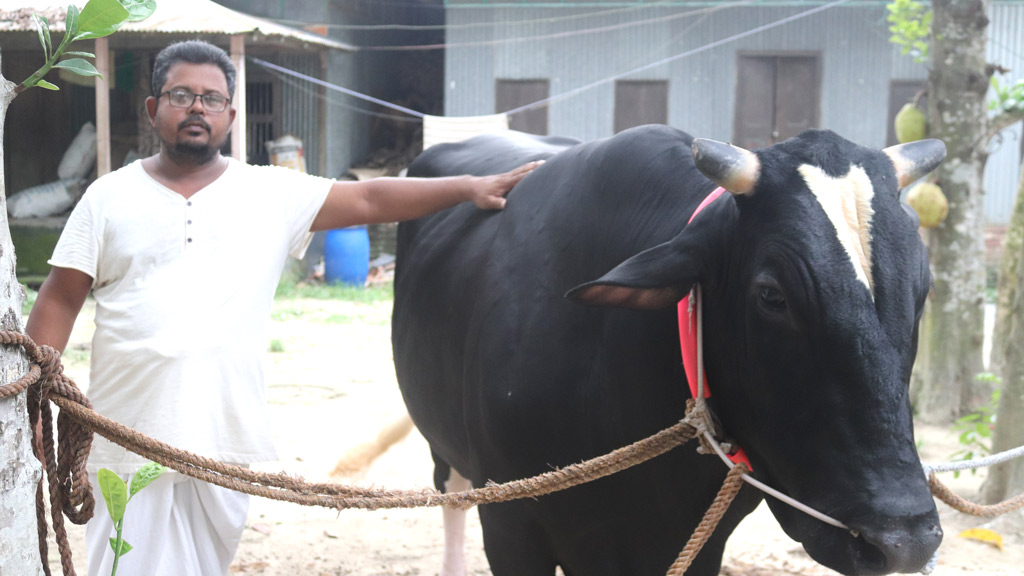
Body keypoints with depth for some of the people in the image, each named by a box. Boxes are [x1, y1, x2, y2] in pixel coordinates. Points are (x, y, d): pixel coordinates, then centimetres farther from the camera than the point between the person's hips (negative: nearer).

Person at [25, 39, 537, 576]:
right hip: (128, 439, -1)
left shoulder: (273, 193, 7)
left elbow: (368, 198, 4)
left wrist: (469, 186, -6)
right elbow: (60, 299, 5)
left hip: (228, 441, 1)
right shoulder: (109, 197, 6)